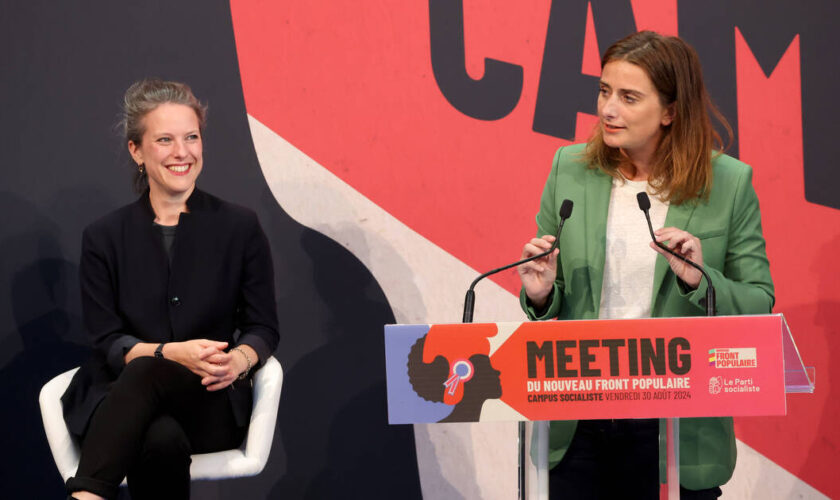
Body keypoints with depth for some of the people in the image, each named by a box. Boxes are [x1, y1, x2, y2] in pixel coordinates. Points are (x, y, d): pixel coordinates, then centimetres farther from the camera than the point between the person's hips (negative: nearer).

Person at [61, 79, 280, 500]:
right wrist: (173, 353, -19)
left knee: (145, 373, -38)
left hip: (212, 406, 0)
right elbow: (107, 342, 2)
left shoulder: (240, 227, 10)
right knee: (162, 440, -40)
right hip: (119, 403, 0)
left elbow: (263, 328, 10)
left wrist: (238, 360, -16)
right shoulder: (104, 238, 10)